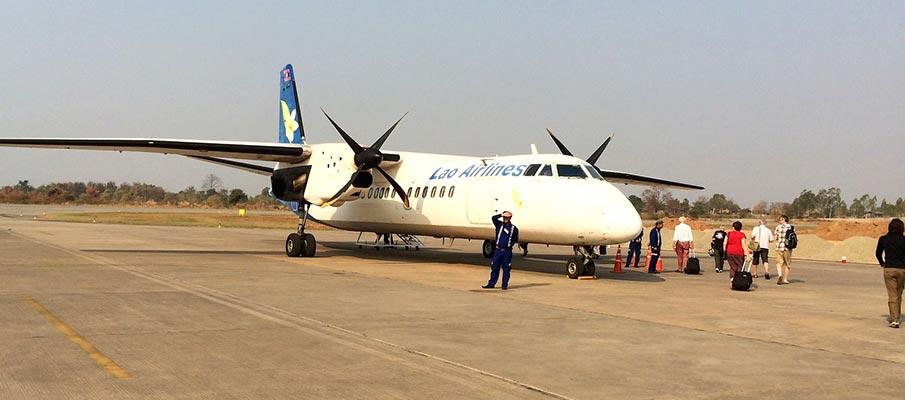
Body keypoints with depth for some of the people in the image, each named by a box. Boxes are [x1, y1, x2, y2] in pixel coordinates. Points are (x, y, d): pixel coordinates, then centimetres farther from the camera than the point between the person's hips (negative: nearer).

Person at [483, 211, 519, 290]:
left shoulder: (513, 228, 5)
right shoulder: (499, 225, 9)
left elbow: (515, 239, 11)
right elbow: (493, 218, -5)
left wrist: (510, 244, -2)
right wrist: (502, 215, -12)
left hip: (507, 251, -1)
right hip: (498, 250, 1)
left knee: (506, 269, 2)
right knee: (494, 268, 4)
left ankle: (504, 285, 8)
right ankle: (491, 284, 10)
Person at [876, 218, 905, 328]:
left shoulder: (883, 239, 0)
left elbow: (878, 253, 13)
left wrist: (882, 263, 30)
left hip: (889, 269, -1)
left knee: (893, 295, -1)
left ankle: (894, 320, -10)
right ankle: (896, 316, 30)